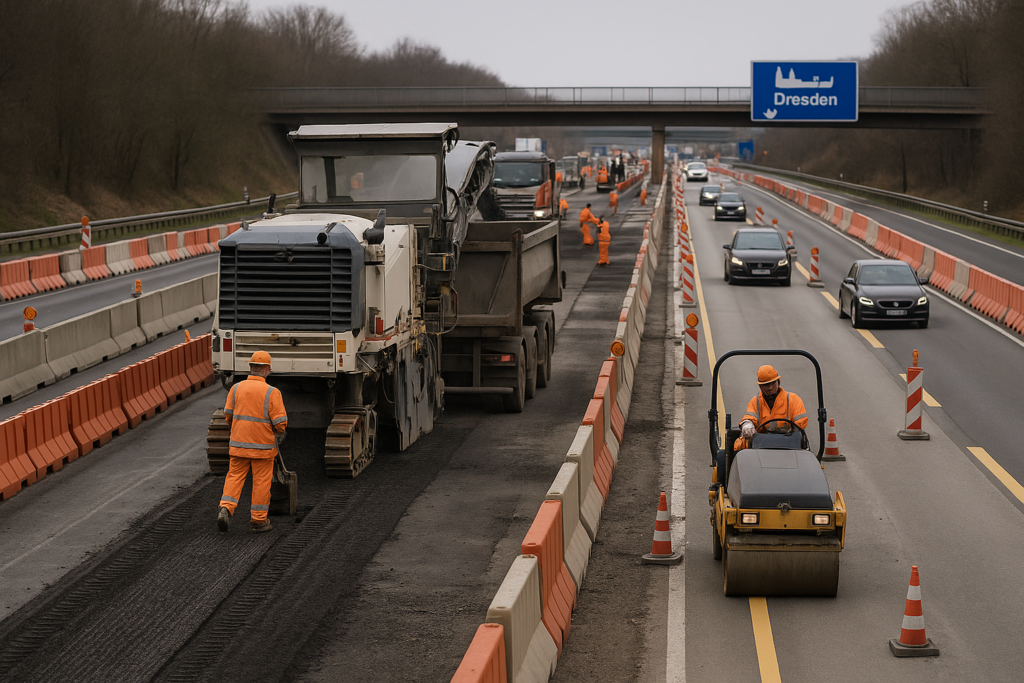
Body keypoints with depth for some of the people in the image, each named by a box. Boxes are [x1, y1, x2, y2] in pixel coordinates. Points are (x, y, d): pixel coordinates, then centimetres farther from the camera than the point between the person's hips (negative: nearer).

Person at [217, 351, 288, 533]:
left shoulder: (236, 388, -2)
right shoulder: (272, 393, -13)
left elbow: (228, 416, 5)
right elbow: (280, 422, -13)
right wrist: (280, 432, 10)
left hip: (239, 443, 3)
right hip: (263, 445, -3)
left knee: (234, 477, 11)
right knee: (261, 481, 7)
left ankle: (226, 509, -9)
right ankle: (259, 520, 14)